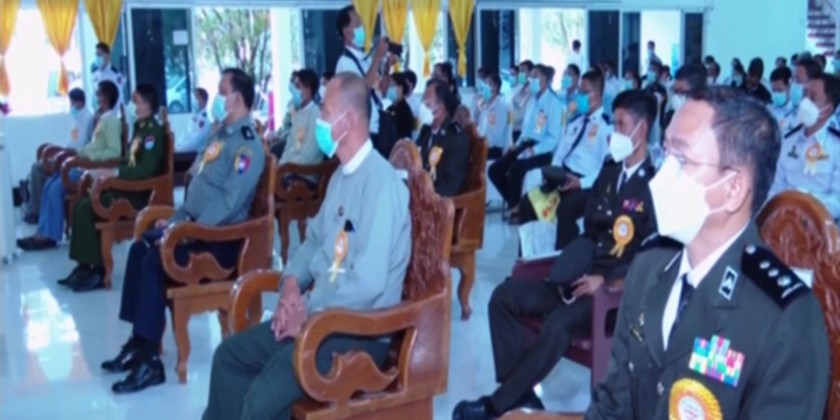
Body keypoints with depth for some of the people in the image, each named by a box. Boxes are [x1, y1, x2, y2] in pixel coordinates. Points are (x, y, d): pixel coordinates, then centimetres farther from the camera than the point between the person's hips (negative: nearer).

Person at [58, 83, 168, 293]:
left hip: (141, 193, -9)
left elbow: (147, 169, -24)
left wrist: (114, 173, -22)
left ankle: (96, 270, -10)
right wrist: (106, 173, 3)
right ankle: (85, 266, -2)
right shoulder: (140, 128, 17)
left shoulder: (154, 132, -14)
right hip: (129, 188, 9)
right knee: (83, 207, -4)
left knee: (87, 210, -18)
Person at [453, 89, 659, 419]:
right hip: (581, 276, 8)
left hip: (617, 287, -8)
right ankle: (521, 391, -8)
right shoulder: (609, 173, 17)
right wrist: (573, 266, 3)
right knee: (504, 296, -8)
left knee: (558, 324, -34)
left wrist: (606, 278, -20)